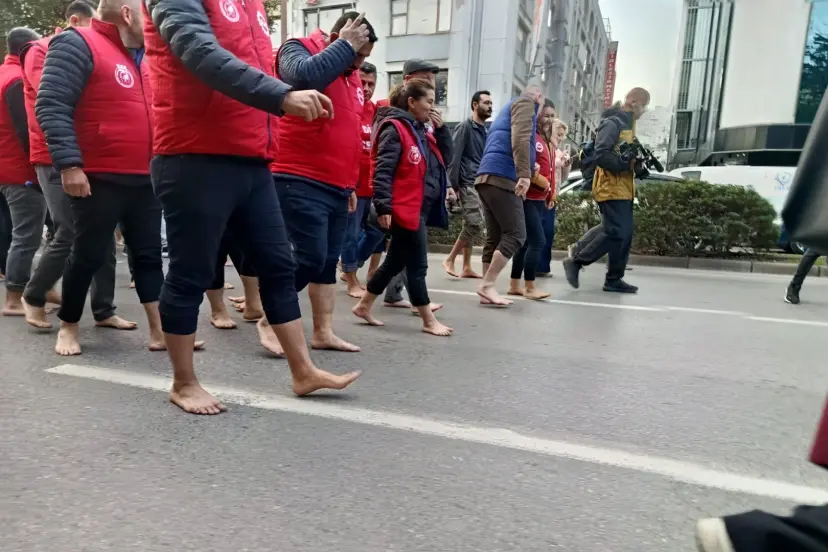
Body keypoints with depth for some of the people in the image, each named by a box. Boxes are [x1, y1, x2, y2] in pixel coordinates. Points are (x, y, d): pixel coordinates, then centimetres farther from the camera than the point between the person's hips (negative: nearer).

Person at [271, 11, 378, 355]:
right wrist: (345, 45, -15)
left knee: (329, 261, 8)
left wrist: (350, 185, 22)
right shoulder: (299, 50, -2)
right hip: (301, 182, -8)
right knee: (311, 256, -12)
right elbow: (305, 76, -29)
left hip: (336, 187, 8)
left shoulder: (352, 75, 19)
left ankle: (323, 332, 16)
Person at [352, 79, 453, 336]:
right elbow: (383, 171, -18)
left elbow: (446, 157, 20)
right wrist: (383, 207, -24)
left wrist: (441, 129, 8)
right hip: (405, 209, -10)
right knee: (417, 266, -1)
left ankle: (364, 306, 27)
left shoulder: (421, 131, 18)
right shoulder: (395, 129, -10)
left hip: (421, 208, 10)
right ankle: (429, 321, 10)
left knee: (395, 262, 15)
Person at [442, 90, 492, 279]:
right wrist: (454, 185, -16)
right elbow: (454, 157, -11)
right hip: (468, 184, -8)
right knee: (476, 225, -14)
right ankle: (450, 259, -3)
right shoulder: (464, 127, -5)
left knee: (470, 226, 7)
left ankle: (466, 267, 11)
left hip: (480, 184, 8)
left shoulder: (485, 131, 19)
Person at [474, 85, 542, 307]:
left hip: (487, 177, 9)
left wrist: (529, 168, 30)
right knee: (516, 235, -10)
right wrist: (524, 173, -23)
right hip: (503, 177, -9)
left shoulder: (508, 108, 34)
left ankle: (487, 289, 7)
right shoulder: (526, 102, 6)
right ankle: (487, 285, -12)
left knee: (494, 237, 7)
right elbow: (520, 138, -13)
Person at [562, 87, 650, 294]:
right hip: (611, 189, -10)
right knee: (616, 233, -13)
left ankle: (614, 279, 17)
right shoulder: (612, 123, -10)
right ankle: (575, 261, 0)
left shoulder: (628, 125, 21)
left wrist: (638, 161, 6)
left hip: (623, 189, 10)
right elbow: (601, 156, -21)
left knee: (624, 235, 9)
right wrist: (628, 163, -22)